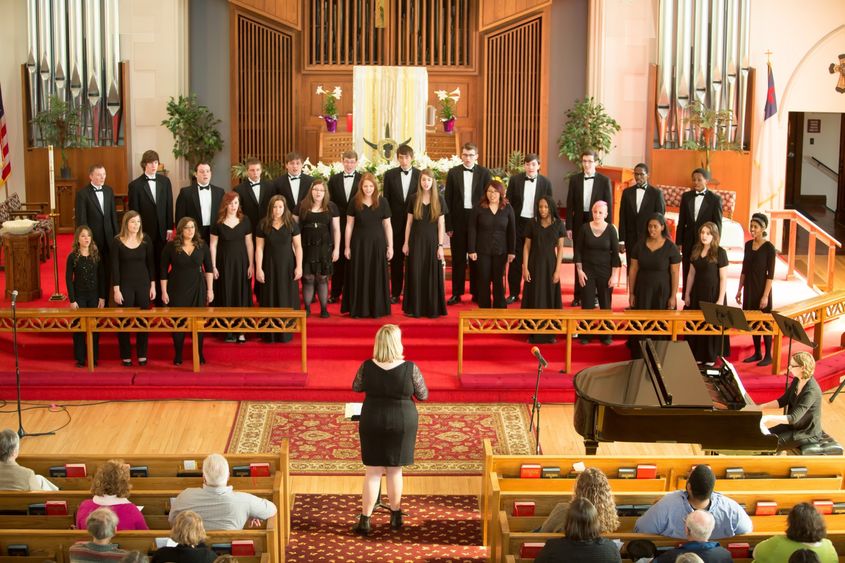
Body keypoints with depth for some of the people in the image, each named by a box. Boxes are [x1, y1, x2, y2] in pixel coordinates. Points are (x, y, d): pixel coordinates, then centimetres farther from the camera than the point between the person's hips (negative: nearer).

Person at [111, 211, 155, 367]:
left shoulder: (145, 239, 1)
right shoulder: (117, 241, -5)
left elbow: (150, 263, 6)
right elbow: (114, 266, -5)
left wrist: (153, 285, 3)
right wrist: (116, 290, -9)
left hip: (143, 284, 2)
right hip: (125, 285, -2)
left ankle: (142, 355, 14)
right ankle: (126, 356, 9)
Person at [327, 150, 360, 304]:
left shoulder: (363, 179, 0)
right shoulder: (334, 179, 6)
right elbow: (330, 202, 5)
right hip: (338, 225, 2)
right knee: (338, 259, 6)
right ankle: (335, 293, 13)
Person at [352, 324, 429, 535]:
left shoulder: (367, 367, -12)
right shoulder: (410, 368, -17)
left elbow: (356, 387, 7)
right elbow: (423, 395, -4)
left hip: (372, 423, 1)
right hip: (402, 423, -1)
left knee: (373, 472, 8)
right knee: (395, 470, 14)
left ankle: (365, 520, 5)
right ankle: (395, 516, 25)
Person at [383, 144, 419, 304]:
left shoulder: (420, 175, 1)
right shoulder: (390, 175, 3)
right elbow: (386, 199, 3)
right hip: (395, 223, 1)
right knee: (396, 259, 6)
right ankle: (395, 293, 12)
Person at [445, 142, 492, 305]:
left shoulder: (484, 173, 0)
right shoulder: (453, 172, 1)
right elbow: (448, 199, 1)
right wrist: (448, 224, -4)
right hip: (458, 219, 0)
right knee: (458, 258, 5)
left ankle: (476, 293, 15)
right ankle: (456, 293, 11)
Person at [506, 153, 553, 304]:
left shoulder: (545, 182, -1)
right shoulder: (515, 179, -1)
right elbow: (508, 202, 1)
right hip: (517, 223, 0)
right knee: (515, 260, 7)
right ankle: (514, 293, 16)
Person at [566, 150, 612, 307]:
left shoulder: (604, 180, 0)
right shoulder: (575, 179, 4)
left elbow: (608, 204, 0)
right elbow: (570, 204, 3)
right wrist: (569, 226, -2)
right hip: (579, 223, 2)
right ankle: (578, 295, 12)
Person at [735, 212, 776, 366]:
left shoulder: (769, 248, -12)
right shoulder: (748, 245, 6)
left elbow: (770, 274, -13)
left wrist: (765, 296, -16)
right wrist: (739, 290, 11)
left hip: (762, 289, -6)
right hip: (749, 289, 6)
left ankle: (768, 356, 9)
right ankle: (757, 353, 21)